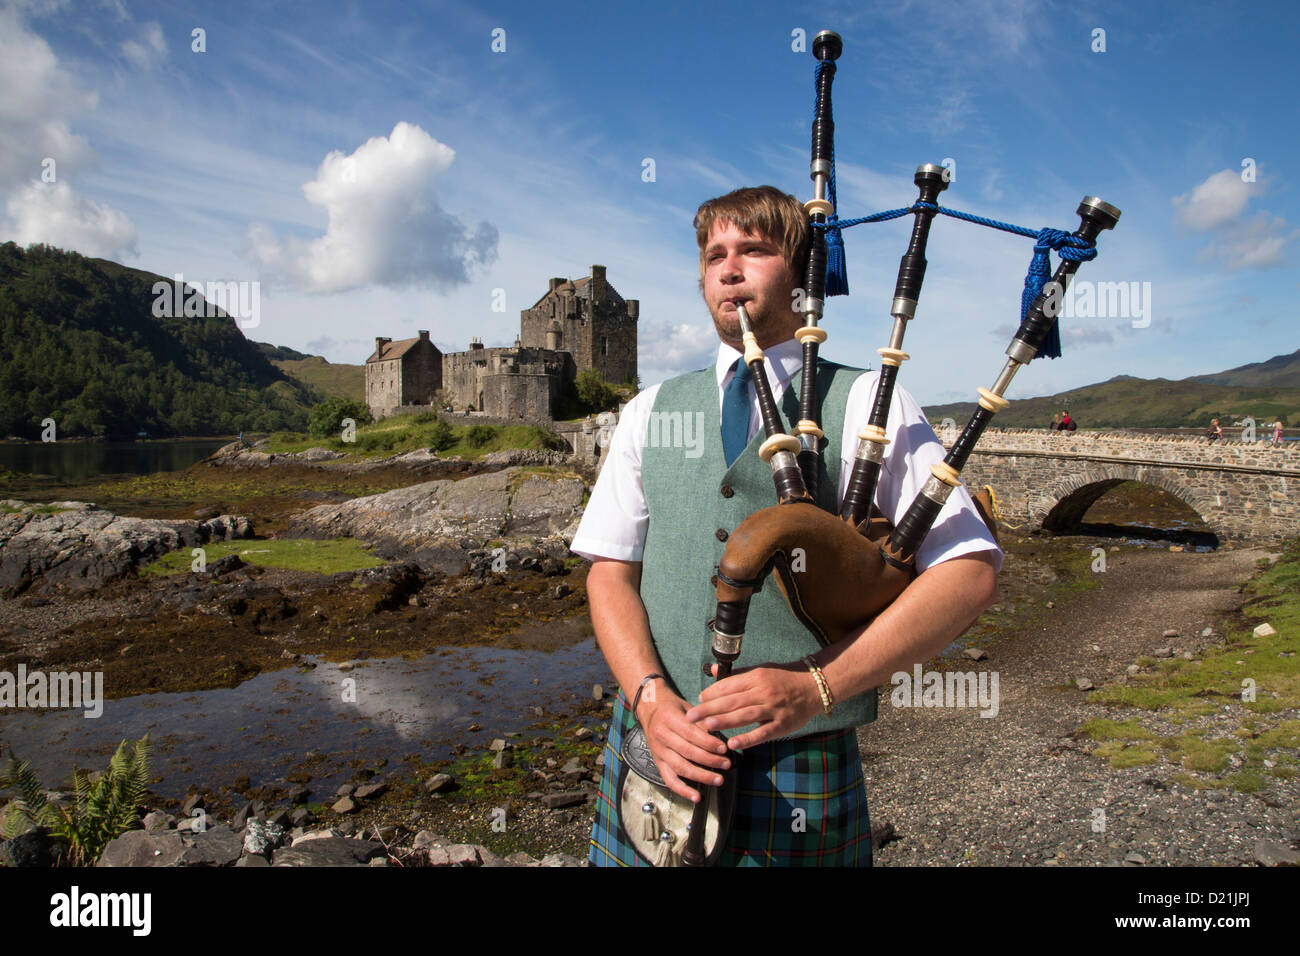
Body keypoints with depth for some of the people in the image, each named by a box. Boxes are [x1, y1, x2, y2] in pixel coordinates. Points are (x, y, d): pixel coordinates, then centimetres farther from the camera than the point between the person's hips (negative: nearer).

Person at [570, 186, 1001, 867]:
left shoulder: (867, 406, -2)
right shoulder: (652, 411, 8)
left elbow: (970, 573, -8)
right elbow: (611, 572, 4)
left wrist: (814, 686, -17)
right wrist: (650, 697, -13)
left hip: (797, 773, -2)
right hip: (655, 752, 3)